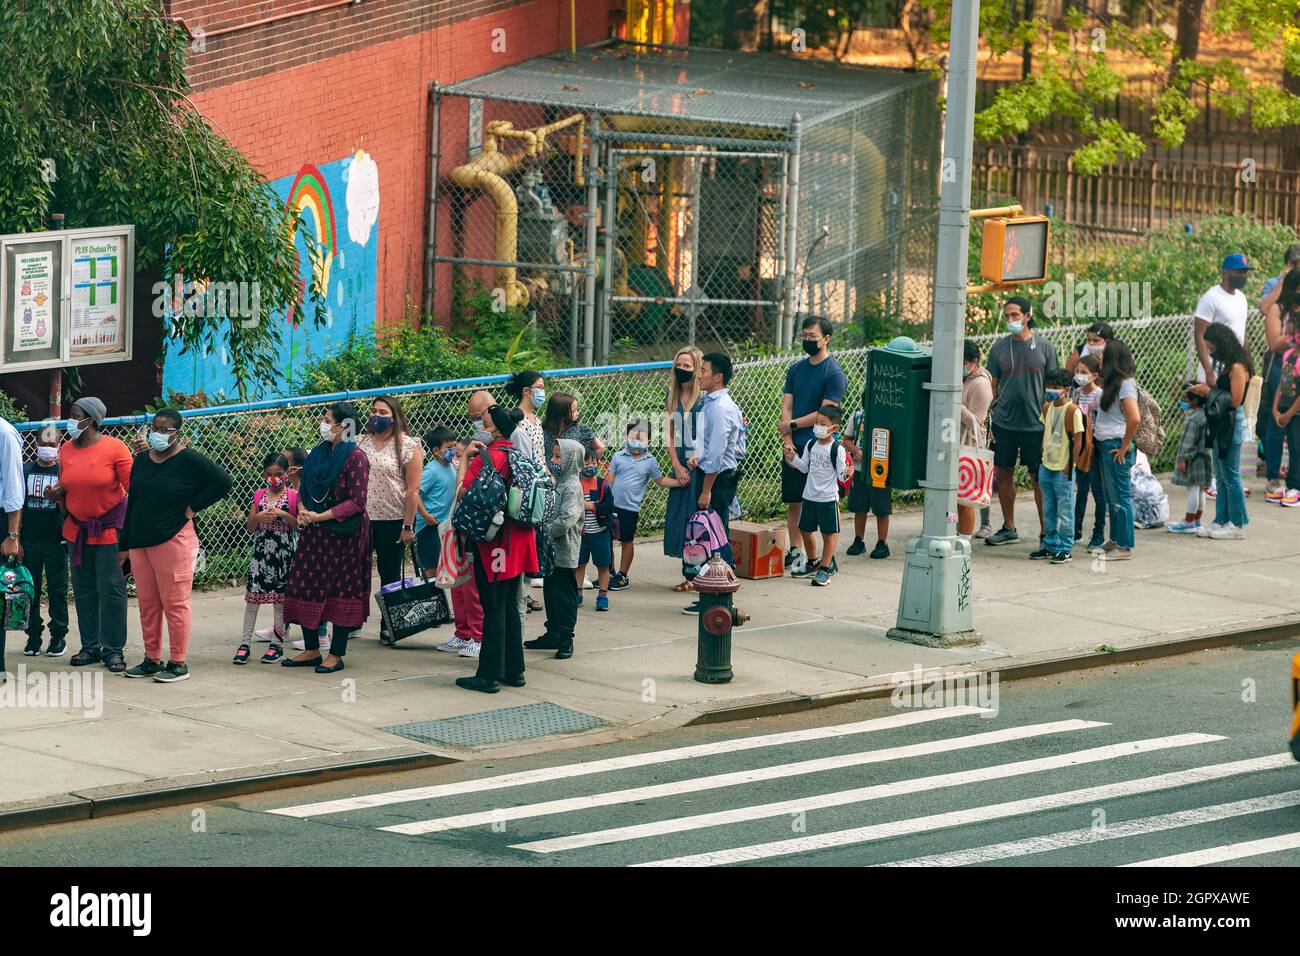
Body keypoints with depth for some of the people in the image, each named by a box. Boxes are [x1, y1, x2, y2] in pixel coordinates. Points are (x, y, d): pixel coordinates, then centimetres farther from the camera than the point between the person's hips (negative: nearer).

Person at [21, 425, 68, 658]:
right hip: (30, 540, 2)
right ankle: (33, 636, 11)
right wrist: (16, 538, 6)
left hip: (55, 541, -2)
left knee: (57, 590, 1)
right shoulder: (26, 470, 9)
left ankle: (59, 636, 8)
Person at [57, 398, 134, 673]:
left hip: (109, 527, -6)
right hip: (78, 527, 6)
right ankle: (90, 647, 16)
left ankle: (113, 649, 0)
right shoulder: (66, 450, 5)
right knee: (83, 588, 8)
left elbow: (132, 484, -11)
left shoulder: (114, 447, -12)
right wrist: (56, 493, -3)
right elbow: (65, 489, 14)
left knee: (111, 588, -5)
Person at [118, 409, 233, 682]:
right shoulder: (141, 460, 14)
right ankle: (152, 660, 18)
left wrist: (193, 507, -11)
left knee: (174, 603, -4)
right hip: (140, 542, 7)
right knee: (147, 604, 10)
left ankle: (179, 663, 0)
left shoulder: (189, 460, -6)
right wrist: (124, 546, 17)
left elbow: (222, 482, -10)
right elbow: (132, 503, 18)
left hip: (173, 540, -7)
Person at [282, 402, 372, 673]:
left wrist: (321, 516, -20)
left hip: (343, 533, -7)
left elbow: (357, 502, -17)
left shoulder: (355, 457, -13)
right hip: (315, 532, 8)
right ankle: (311, 650, 17)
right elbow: (306, 488, 18)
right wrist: (303, 511, -2)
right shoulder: (319, 452, 9)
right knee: (305, 586, 6)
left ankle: (336, 654, 8)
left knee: (342, 591, 1)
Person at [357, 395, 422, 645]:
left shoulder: (408, 446, -4)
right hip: (362, 518, 3)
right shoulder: (360, 443, 8)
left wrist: (408, 526, -12)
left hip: (393, 521, -3)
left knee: (390, 575, 5)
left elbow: (412, 490, -7)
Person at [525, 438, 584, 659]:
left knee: (564, 597, -3)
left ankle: (565, 640, 1)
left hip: (565, 553, -9)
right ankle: (553, 634, 25)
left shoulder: (572, 487, -15)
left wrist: (546, 533, -16)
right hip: (552, 551, 9)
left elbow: (566, 520, -24)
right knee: (551, 593, 16)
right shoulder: (558, 483, 13)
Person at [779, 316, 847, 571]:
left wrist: (793, 425, -7)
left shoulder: (834, 373, -6)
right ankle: (795, 551, 17)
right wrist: (788, 443, -5)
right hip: (794, 446, 6)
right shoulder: (796, 369, 13)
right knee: (793, 501, 8)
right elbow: (786, 407, 8)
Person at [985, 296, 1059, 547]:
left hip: (1035, 424, -3)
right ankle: (1009, 528, 24)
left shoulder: (1044, 347, -1)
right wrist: (987, 420, 3)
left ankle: (1046, 532, 7)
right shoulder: (999, 347, 5)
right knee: (1003, 474, 9)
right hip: (1004, 422, 3)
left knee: (1039, 479, 0)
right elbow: (992, 386, 9)